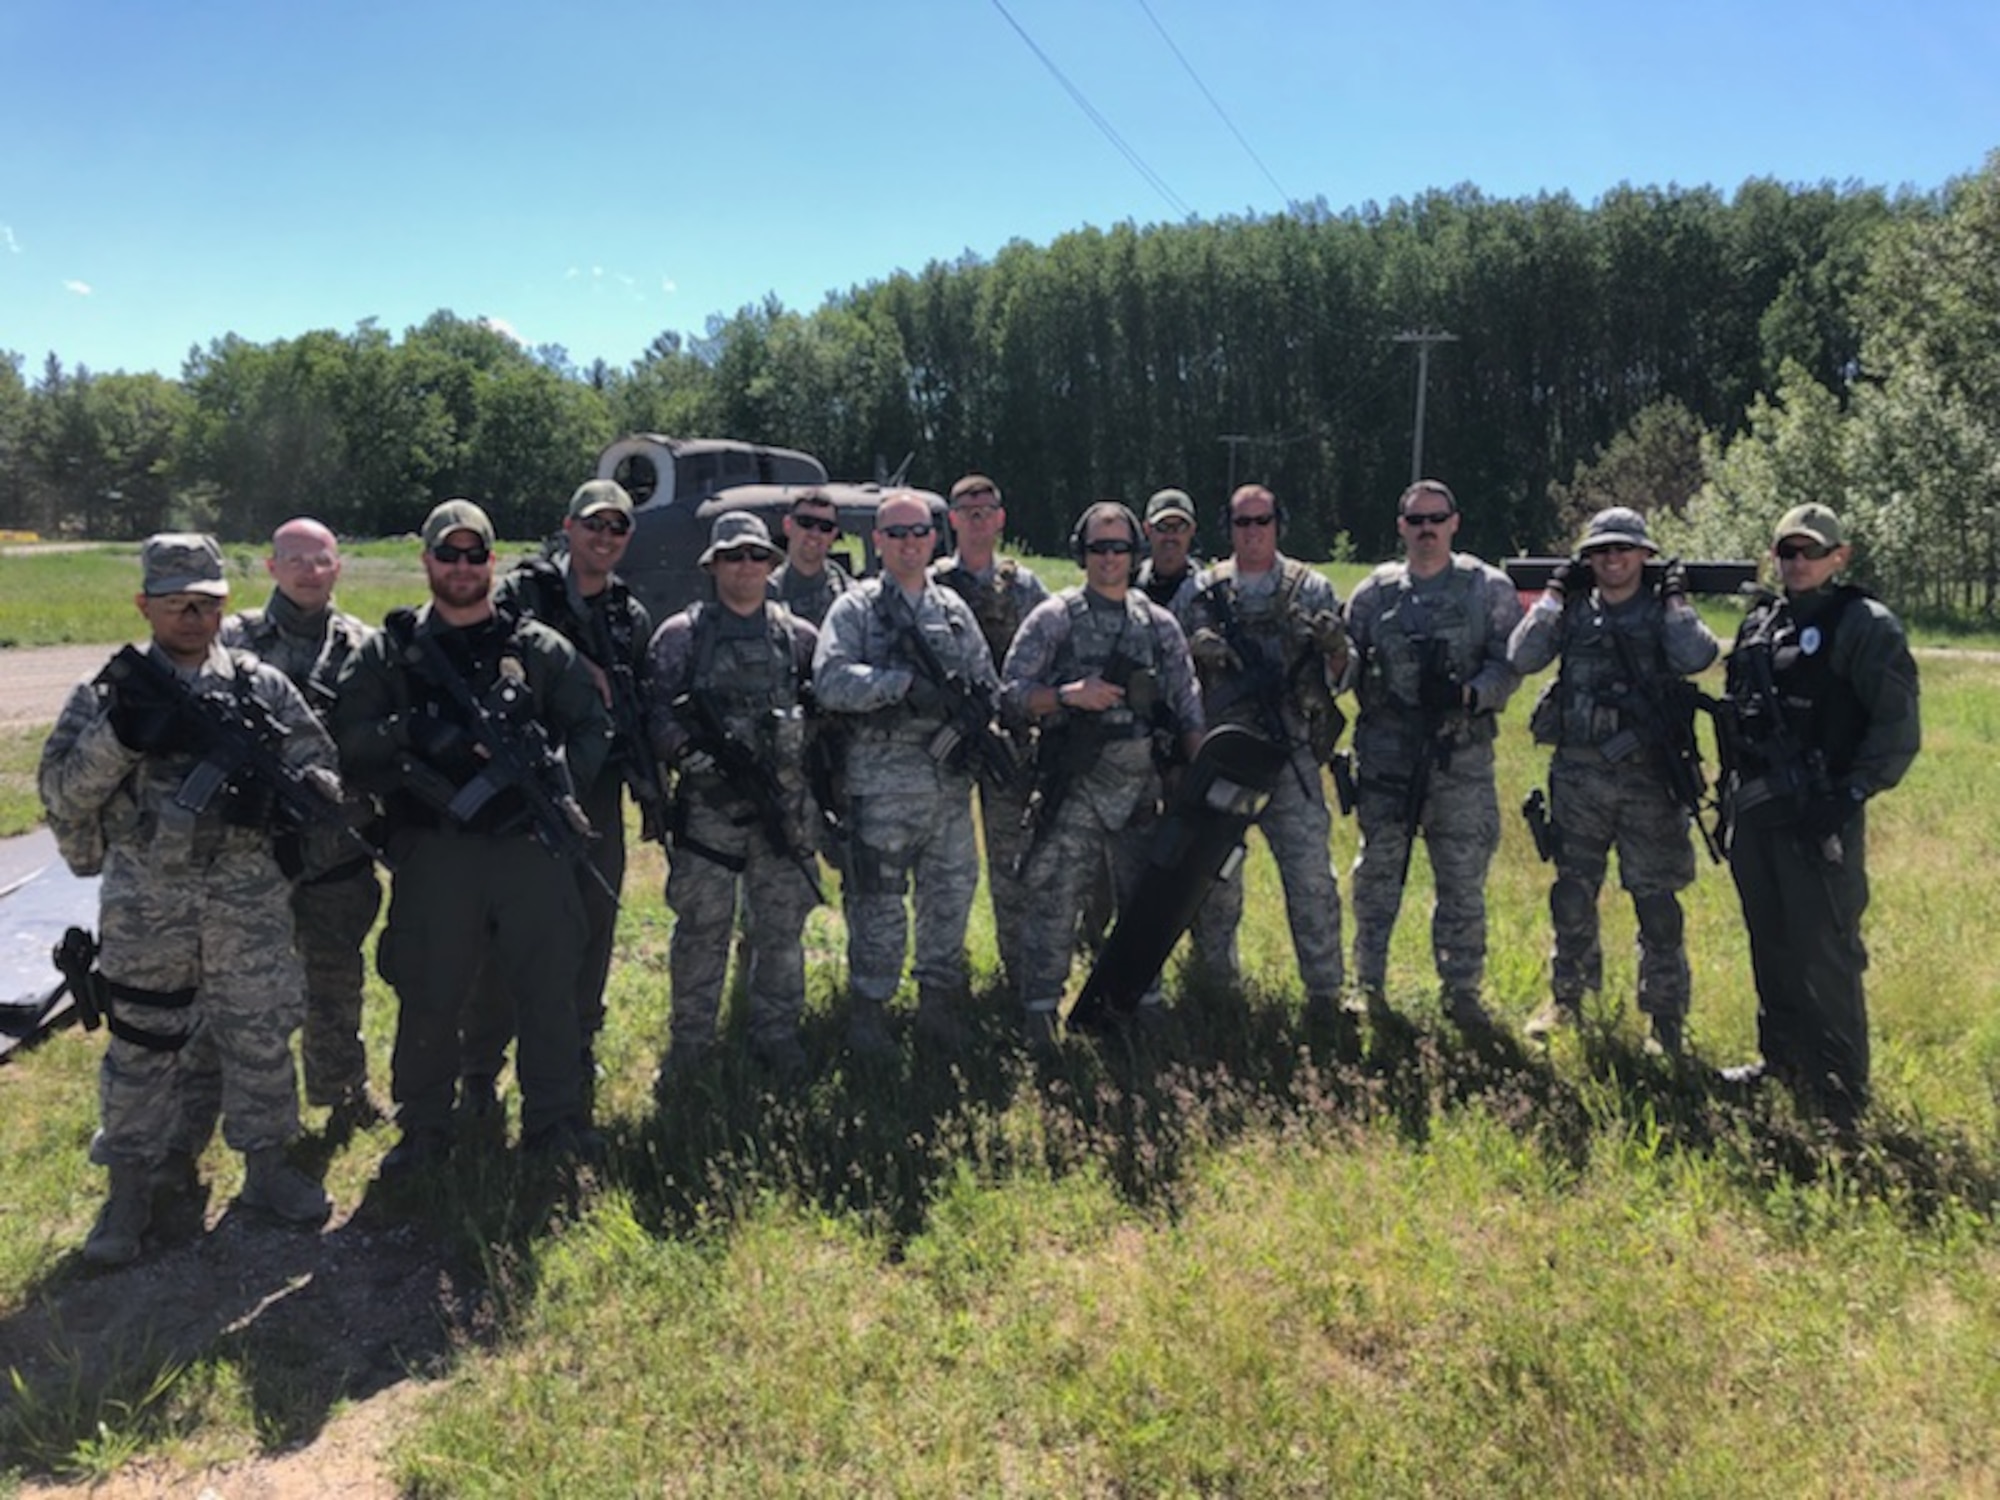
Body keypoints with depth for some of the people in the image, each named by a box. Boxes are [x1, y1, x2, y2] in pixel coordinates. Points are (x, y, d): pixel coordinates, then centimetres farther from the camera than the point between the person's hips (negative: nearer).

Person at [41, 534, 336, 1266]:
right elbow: (61, 792, -5)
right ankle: (131, 1186, 23)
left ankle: (266, 1166, 24)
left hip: (249, 894, 1)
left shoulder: (261, 685, 3)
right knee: (141, 1042, 9)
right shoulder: (111, 691, 0)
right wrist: (118, 737, -22)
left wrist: (273, 794, -18)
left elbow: (320, 767, 3)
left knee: (260, 1032, 8)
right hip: (145, 902, -1)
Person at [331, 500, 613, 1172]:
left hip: (530, 844, 1)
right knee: (428, 993, 7)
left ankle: (555, 1122, 21)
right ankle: (422, 1130, 23)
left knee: (550, 984, 6)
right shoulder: (388, 650, 9)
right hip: (432, 849, 0)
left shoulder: (540, 648, 9)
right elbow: (350, 737, 1)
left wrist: (556, 778, -7)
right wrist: (415, 733, -15)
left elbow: (593, 727, 9)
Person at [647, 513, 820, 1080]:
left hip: (784, 804, 2)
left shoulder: (800, 637, 9)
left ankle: (777, 1036, 24)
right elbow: (656, 713, -3)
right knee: (701, 929, 4)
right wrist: (692, 756, -17)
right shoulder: (681, 635, 2)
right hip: (708, 804, -2)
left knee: (781, 927, 10)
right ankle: (690, 1044, 18)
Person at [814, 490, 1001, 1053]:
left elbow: (986, 679, 17)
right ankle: (869, 1007, 17)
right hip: (881, 779, -5)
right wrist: (904, 682, -22)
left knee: (952, 891, 11)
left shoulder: (954, 609, 15)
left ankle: (938, 999, 26)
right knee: (879, 901, 3)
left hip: (950, 776, 5)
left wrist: (981, 693, -7)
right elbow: (830, 681, -14)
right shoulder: (855, 608, 0)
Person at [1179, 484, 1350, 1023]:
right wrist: (1197, 649, -11)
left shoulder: (1311, 588, 7)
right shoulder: (1203, 592, 9)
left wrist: (1336, 645, -15)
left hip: (1291, 755, -1)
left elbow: (1341, 671, 8)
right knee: (1215, 873, 10)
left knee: (1311, 873, -4)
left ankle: (1324, 990, 7)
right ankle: (1216, 982, 26)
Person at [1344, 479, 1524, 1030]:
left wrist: (1472, 693, -18)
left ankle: (1462, 989, 19)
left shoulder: (1489, 589, 5)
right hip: (1384, 754, 1)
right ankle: (1369, 983, 22)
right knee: (1376, 875, 8)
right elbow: (1345, 663, 12)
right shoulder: (1374, 591, 9)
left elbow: (1510, 663, 0)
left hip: (1461, 756, -1)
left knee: (1464, 880, 5)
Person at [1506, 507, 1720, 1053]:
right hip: (1579, 774, 2)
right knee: (1573, 891, 10)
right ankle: (1567, 999, 24)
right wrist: (1554, 595, -3)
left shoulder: (1666, 612, 4)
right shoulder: (1573, 610, 8)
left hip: (1648, 777, -2)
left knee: (1657, 900, 3)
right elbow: (1521, 658, -6)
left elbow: (1696, 658, -16)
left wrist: (1676, 601, -8)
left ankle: (1665, 1017, 14)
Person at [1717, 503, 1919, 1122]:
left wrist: (1851, 797, -17)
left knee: (1823, 955, -3)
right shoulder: (1758, 624, 13)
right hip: (1754, 815, 7)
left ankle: (1840, 1089, 9)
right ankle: (1782, 1061, 31)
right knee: (1771, 948, 16)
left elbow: (1898, 728, -11)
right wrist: (1731, 793, 16)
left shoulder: (1864, 626, -7)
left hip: (1817, 821, -7)